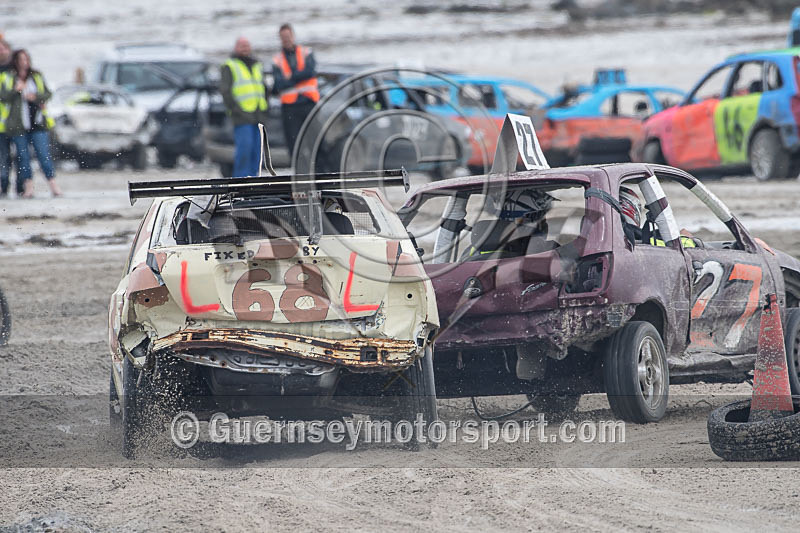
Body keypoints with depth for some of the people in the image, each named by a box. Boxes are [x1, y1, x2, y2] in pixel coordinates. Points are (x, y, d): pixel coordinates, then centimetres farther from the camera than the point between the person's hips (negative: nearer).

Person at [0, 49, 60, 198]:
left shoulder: (37, 77, 10)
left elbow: (47, 94, 10)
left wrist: (35, 96, -9)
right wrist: (15, 90, -22)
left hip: (38, 124, 0)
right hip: (18, 125, 0)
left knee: (44, 154, -5)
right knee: (23, 156, 2)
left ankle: (53, 185, -4)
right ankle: (28, 187, 8)